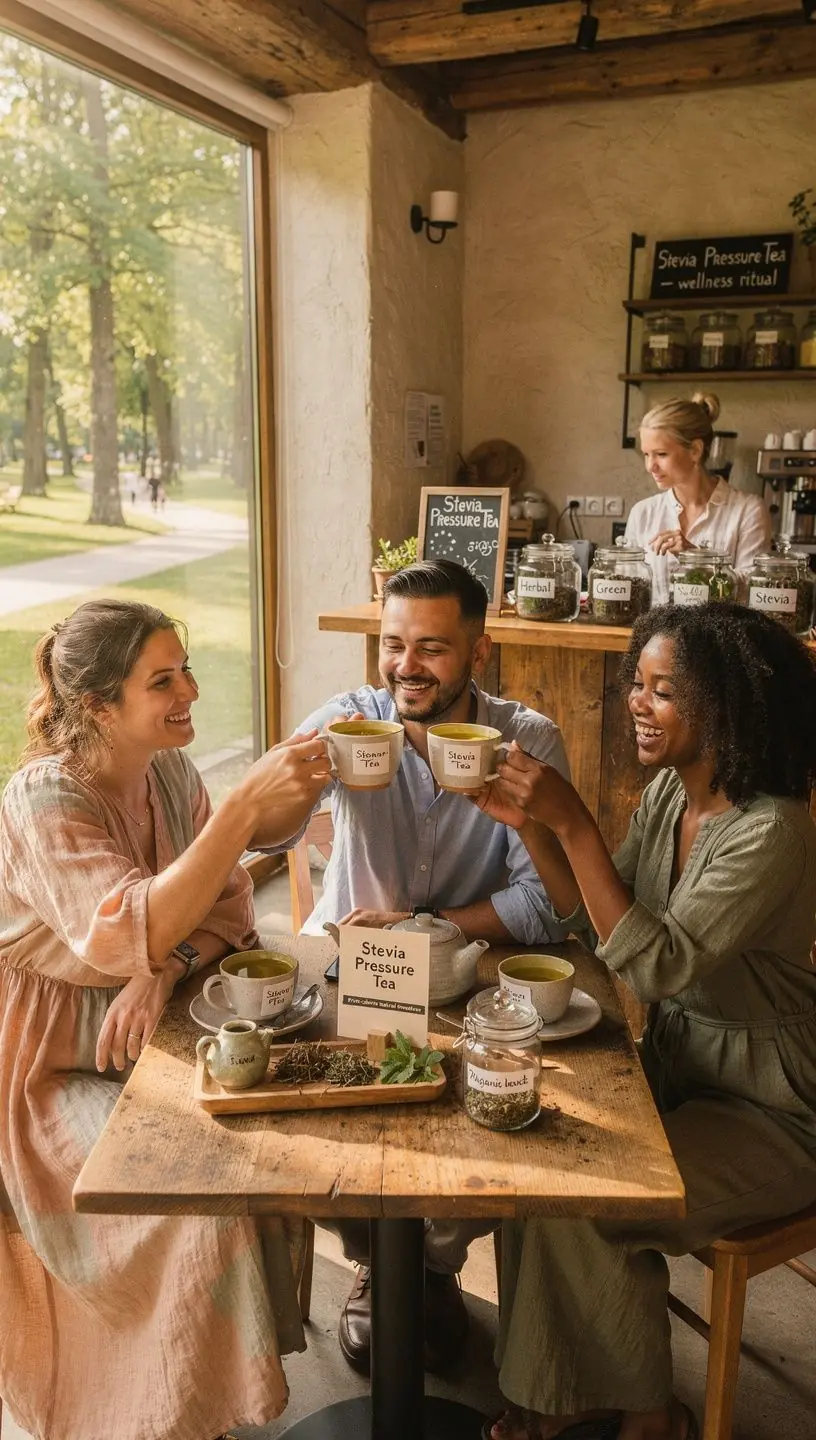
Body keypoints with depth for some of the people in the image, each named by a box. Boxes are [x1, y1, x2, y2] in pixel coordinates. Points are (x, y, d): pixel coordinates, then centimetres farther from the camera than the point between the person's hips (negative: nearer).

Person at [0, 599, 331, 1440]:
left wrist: (164, 971, -22)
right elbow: (133, 934, -37)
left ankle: (256, 1353, 13)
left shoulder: (169, 772, -2)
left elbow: (226, 904, -2)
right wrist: (246, 807, -42)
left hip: (142, 1039, 6)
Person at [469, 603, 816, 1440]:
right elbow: (597, 923, 2)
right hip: (678, 1065, 7)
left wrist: (573, 822, -33)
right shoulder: (668, 790, -1)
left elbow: (655, 965, -30)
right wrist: (530, 825, -12)